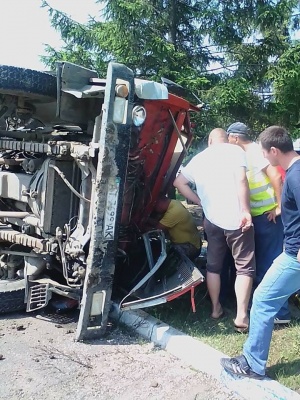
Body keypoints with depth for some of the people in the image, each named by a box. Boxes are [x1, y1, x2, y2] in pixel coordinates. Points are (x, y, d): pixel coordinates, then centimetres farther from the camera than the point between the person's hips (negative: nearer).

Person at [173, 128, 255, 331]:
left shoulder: (199, 158, 14)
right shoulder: (235, 150, -1)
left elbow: (179, 182, 15)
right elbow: (241, 180, -15)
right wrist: (245, 211, -15)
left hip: (212, 219, 5)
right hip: (236, 219, -4)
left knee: (213, 266, 18)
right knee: (245, 267, 5)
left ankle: (216, 308, 26)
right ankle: (242, 316, 1)